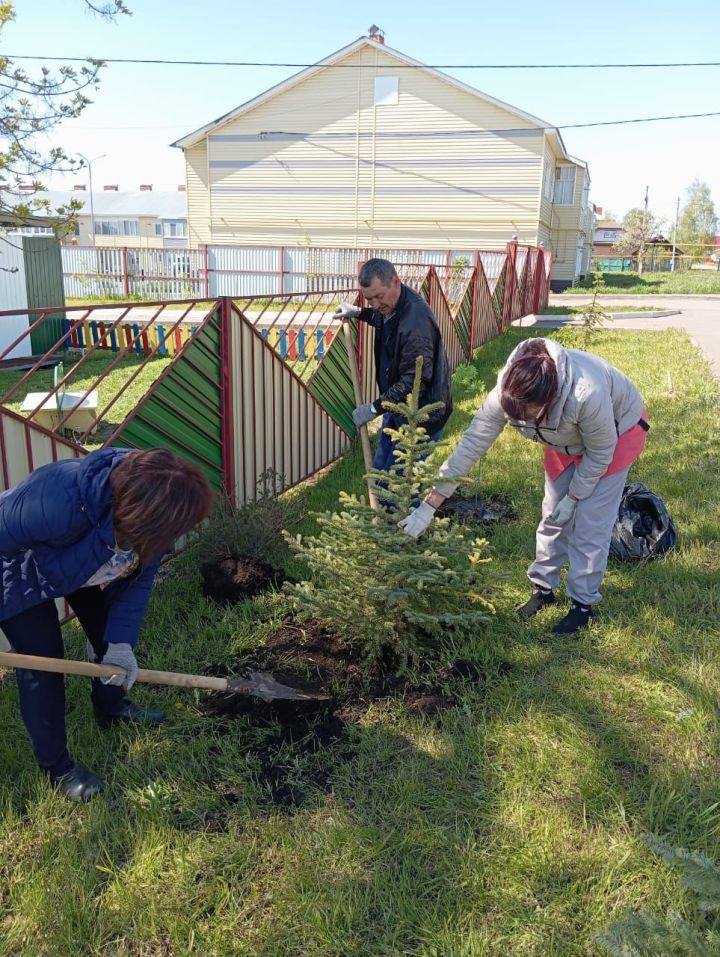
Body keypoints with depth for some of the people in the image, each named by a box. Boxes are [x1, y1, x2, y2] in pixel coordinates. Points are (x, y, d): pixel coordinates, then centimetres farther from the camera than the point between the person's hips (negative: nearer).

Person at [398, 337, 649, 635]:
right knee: (553, 515, 11)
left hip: (617, 433, -4)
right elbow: (473, 442, -28)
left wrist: (572, 498, -15)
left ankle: (583, 603, 14)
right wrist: (428, 506, -28)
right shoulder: (506, 391, -33)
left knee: (590, 524, -4)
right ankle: (543, 588, 29)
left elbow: (600, 453, -27)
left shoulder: (587, 395, -46)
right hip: (567, 437, 5)